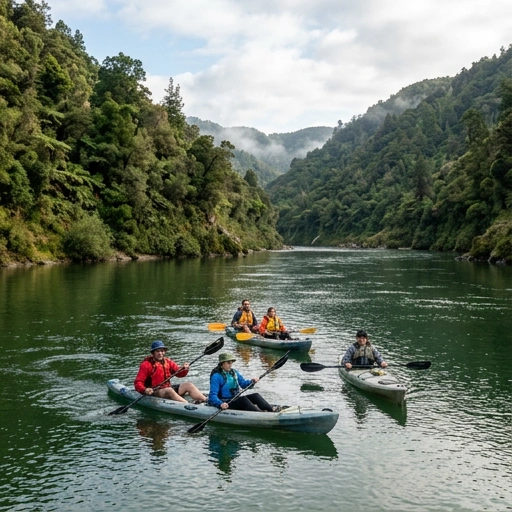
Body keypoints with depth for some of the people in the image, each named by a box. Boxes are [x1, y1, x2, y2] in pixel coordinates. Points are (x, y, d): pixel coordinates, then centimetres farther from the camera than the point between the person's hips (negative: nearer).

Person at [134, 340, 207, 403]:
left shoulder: (168, 362, 11)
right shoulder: (147, 364, -7)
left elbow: (179, 373, 10)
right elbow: (138, 382, -13)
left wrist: (184, 370, -14)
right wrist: (145, 390, -33)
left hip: (167, 388, 7)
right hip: (153, 392, -7)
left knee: (189, 385, -9)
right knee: (169, 390, -36)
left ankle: (206, 401, -22)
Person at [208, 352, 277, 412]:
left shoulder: (234, 372, 11)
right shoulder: (216, 376, -13)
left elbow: (243, 383, 12)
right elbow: (212, 395, -21)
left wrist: (252, 381, -10)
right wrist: (220, 404, -40)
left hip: (236, 399, 8)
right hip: (226, 403, -8)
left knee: (255, 396, -10)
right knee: (243, 399, -30)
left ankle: (271, 409, -30)